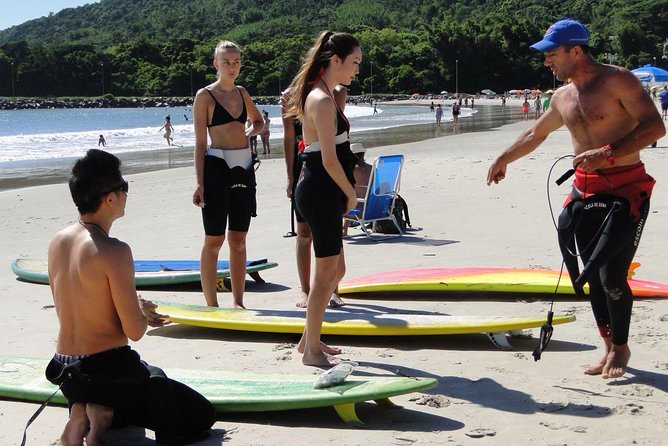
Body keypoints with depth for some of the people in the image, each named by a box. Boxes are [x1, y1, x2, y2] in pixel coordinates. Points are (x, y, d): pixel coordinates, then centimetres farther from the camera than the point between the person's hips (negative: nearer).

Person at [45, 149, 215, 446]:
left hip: (65, 373, 8)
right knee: (201, 416, 4)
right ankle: (107, 414, -9)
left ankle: (81, 415, 8)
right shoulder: (114, 252, -21)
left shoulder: (58, 241, 3)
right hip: (108, 371, -8)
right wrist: (142, 313, 5)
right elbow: (135, 331, -18)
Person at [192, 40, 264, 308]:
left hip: (244, 167, 6)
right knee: (214, 239, -3)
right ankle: (211, 305, 2)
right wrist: (200, 183, -11)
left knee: (239, 239, 9)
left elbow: (258, 121, 30)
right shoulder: (205, 96, -3)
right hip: (217, 167, -6)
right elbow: (200, 143, -5)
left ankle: (238, 303, 15)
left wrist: (248, 133, 7)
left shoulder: (242, 93, 13)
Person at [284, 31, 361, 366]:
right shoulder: (323, 100, -16)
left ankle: (309, 339, 28)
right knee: (327, 271, -1)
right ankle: (312, 350, 9)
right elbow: (329, 160, -20)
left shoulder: (321, 96, 15)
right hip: (321, 191, -10)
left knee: (334, 269, 18)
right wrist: (351, 194, -8)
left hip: (319, 191, 10)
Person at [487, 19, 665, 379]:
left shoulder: (618, 80, -10)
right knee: (594, 275, 5)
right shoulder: (563, 97, 12)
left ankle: (621, 347, 11)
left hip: (625, 189, -7)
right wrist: (504, 159, 43)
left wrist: (606, 153, -27)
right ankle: (610, 349, 16)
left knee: (612, 275, -10)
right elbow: (536, 133, 31)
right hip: (585, 191, 7)